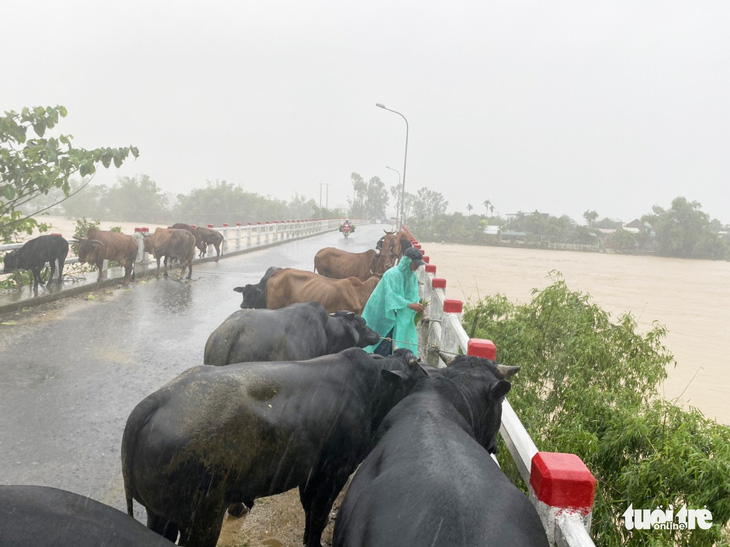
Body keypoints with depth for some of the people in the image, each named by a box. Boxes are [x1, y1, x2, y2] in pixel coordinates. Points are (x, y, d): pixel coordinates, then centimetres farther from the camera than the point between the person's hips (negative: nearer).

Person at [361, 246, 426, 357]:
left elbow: (413, 297, 3)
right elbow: (391, 295, -30)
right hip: (381, 313, -7)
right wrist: (409, 304, -38)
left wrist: (417, 308, -18)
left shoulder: (413, 277, 3)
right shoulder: (392, 274, -22)